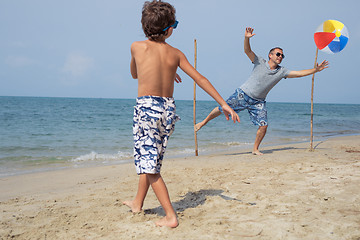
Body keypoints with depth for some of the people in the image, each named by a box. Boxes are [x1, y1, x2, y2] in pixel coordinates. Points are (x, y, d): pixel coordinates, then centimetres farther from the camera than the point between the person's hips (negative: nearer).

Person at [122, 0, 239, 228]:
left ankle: (171, 216, -6)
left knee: (149, 163, -1)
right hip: (169, 109, 5)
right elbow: (200, 79, 3)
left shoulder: (137, 47, -1)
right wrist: (224, 103, 5)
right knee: (151, 159, 19)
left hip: (146, 106, -4)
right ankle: (138, 202, 38)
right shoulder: (176, 54, 4)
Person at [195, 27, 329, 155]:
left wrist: (316, 70, -7)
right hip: (243, 94, -3)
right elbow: (247, 51, -16)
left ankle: (255, 149, 11)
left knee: (263, 126, -9)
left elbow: (299, 73, 1)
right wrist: (247, 38, -33)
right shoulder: (260, 62, -6)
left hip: (258, 102, 3)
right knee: (222, 109, -3)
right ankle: (204, 122, 21)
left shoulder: (282, 72, 3)